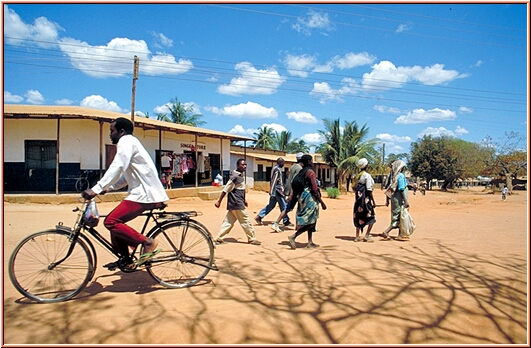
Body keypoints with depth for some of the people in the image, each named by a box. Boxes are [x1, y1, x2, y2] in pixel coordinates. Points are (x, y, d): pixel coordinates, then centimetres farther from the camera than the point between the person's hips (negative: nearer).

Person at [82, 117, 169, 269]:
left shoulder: (126, 141, -7)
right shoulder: (129, 143, 25)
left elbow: (117, 168, -22)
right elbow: (125, 176, 25)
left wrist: (96, 189, -25)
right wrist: (106, 188, 18)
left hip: (145, 194, -11)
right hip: (144, 192, 11)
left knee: (111, 222, -15)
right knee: (116, 221, 16)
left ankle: (148, 242, -10)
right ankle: (125, 258, 23)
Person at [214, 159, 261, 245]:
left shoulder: (240, 176, 14)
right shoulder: (235, 177, -16)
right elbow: (225, 190, -18)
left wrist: (244, 200, 25)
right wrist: (219, 201, -17)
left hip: (233, 205, 9)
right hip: (237, 204, -9)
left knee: (228, 221, 10)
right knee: (246, 221, 2)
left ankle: (218, 238, 13)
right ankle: (251, 239, 14)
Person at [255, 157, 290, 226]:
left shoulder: (275, 168, 14)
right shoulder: (277, 170, -16)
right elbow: (274, 182, -22)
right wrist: (272, 193, -24)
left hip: (274, 191, 10)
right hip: (278, 190, -10)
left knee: (271, 205, 14)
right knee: (284, 206, 2)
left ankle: (259, 216, 12)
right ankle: (286, 221, 12)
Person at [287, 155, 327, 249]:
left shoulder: (301, 172, 11)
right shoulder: (310, 172, -14)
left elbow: (295, 187, 14)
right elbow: (315, 189, -17)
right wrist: (322, 202, -12)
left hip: (302, 198, 9)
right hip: (310, 198, -9)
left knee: (311, 221, 15)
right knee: (310, 221, -3)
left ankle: (310, 242, 19)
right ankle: (293, 236, -10)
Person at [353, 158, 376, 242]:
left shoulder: (357, 176, 11)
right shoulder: (367, 175, -12)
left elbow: (354, 189, 14)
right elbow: (369, 190, -15)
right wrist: (372, 200, -11)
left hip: (358, 200, 8)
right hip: (366, 199, -8)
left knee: (359, 218, 13)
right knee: (371, 218, 3)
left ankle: (357, 236, 16)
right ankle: (367, 236, -1)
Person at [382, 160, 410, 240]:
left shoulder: (393, 176, 9)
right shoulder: (401, 176, -14)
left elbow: (389, 189, 12)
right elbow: (402, 189, -19)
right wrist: (406, 201, -18)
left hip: (394, 198, 9)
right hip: (400, 199, -9)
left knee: (399, 217, 16)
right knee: (398, 217, -5)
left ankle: (400, 234, 22)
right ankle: (386, 232, -12)